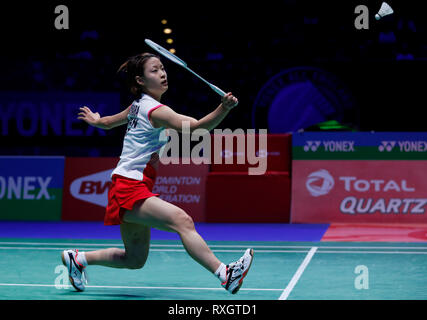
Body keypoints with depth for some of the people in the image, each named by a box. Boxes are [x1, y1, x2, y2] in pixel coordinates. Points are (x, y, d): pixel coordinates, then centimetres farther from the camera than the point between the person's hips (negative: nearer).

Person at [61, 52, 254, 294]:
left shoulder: (139, 106, 14)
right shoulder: (155, 110, -15)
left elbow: (108, 122, 33)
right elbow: (197, 127, -29)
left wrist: (96, 121, 55)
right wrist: (224, 108, -42)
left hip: (130, 188, 11)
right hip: (130, 189, -11)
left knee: (135, 260, 16)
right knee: (183, 221, -31)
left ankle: (78, 259, 30)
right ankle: (224, 274, -44)